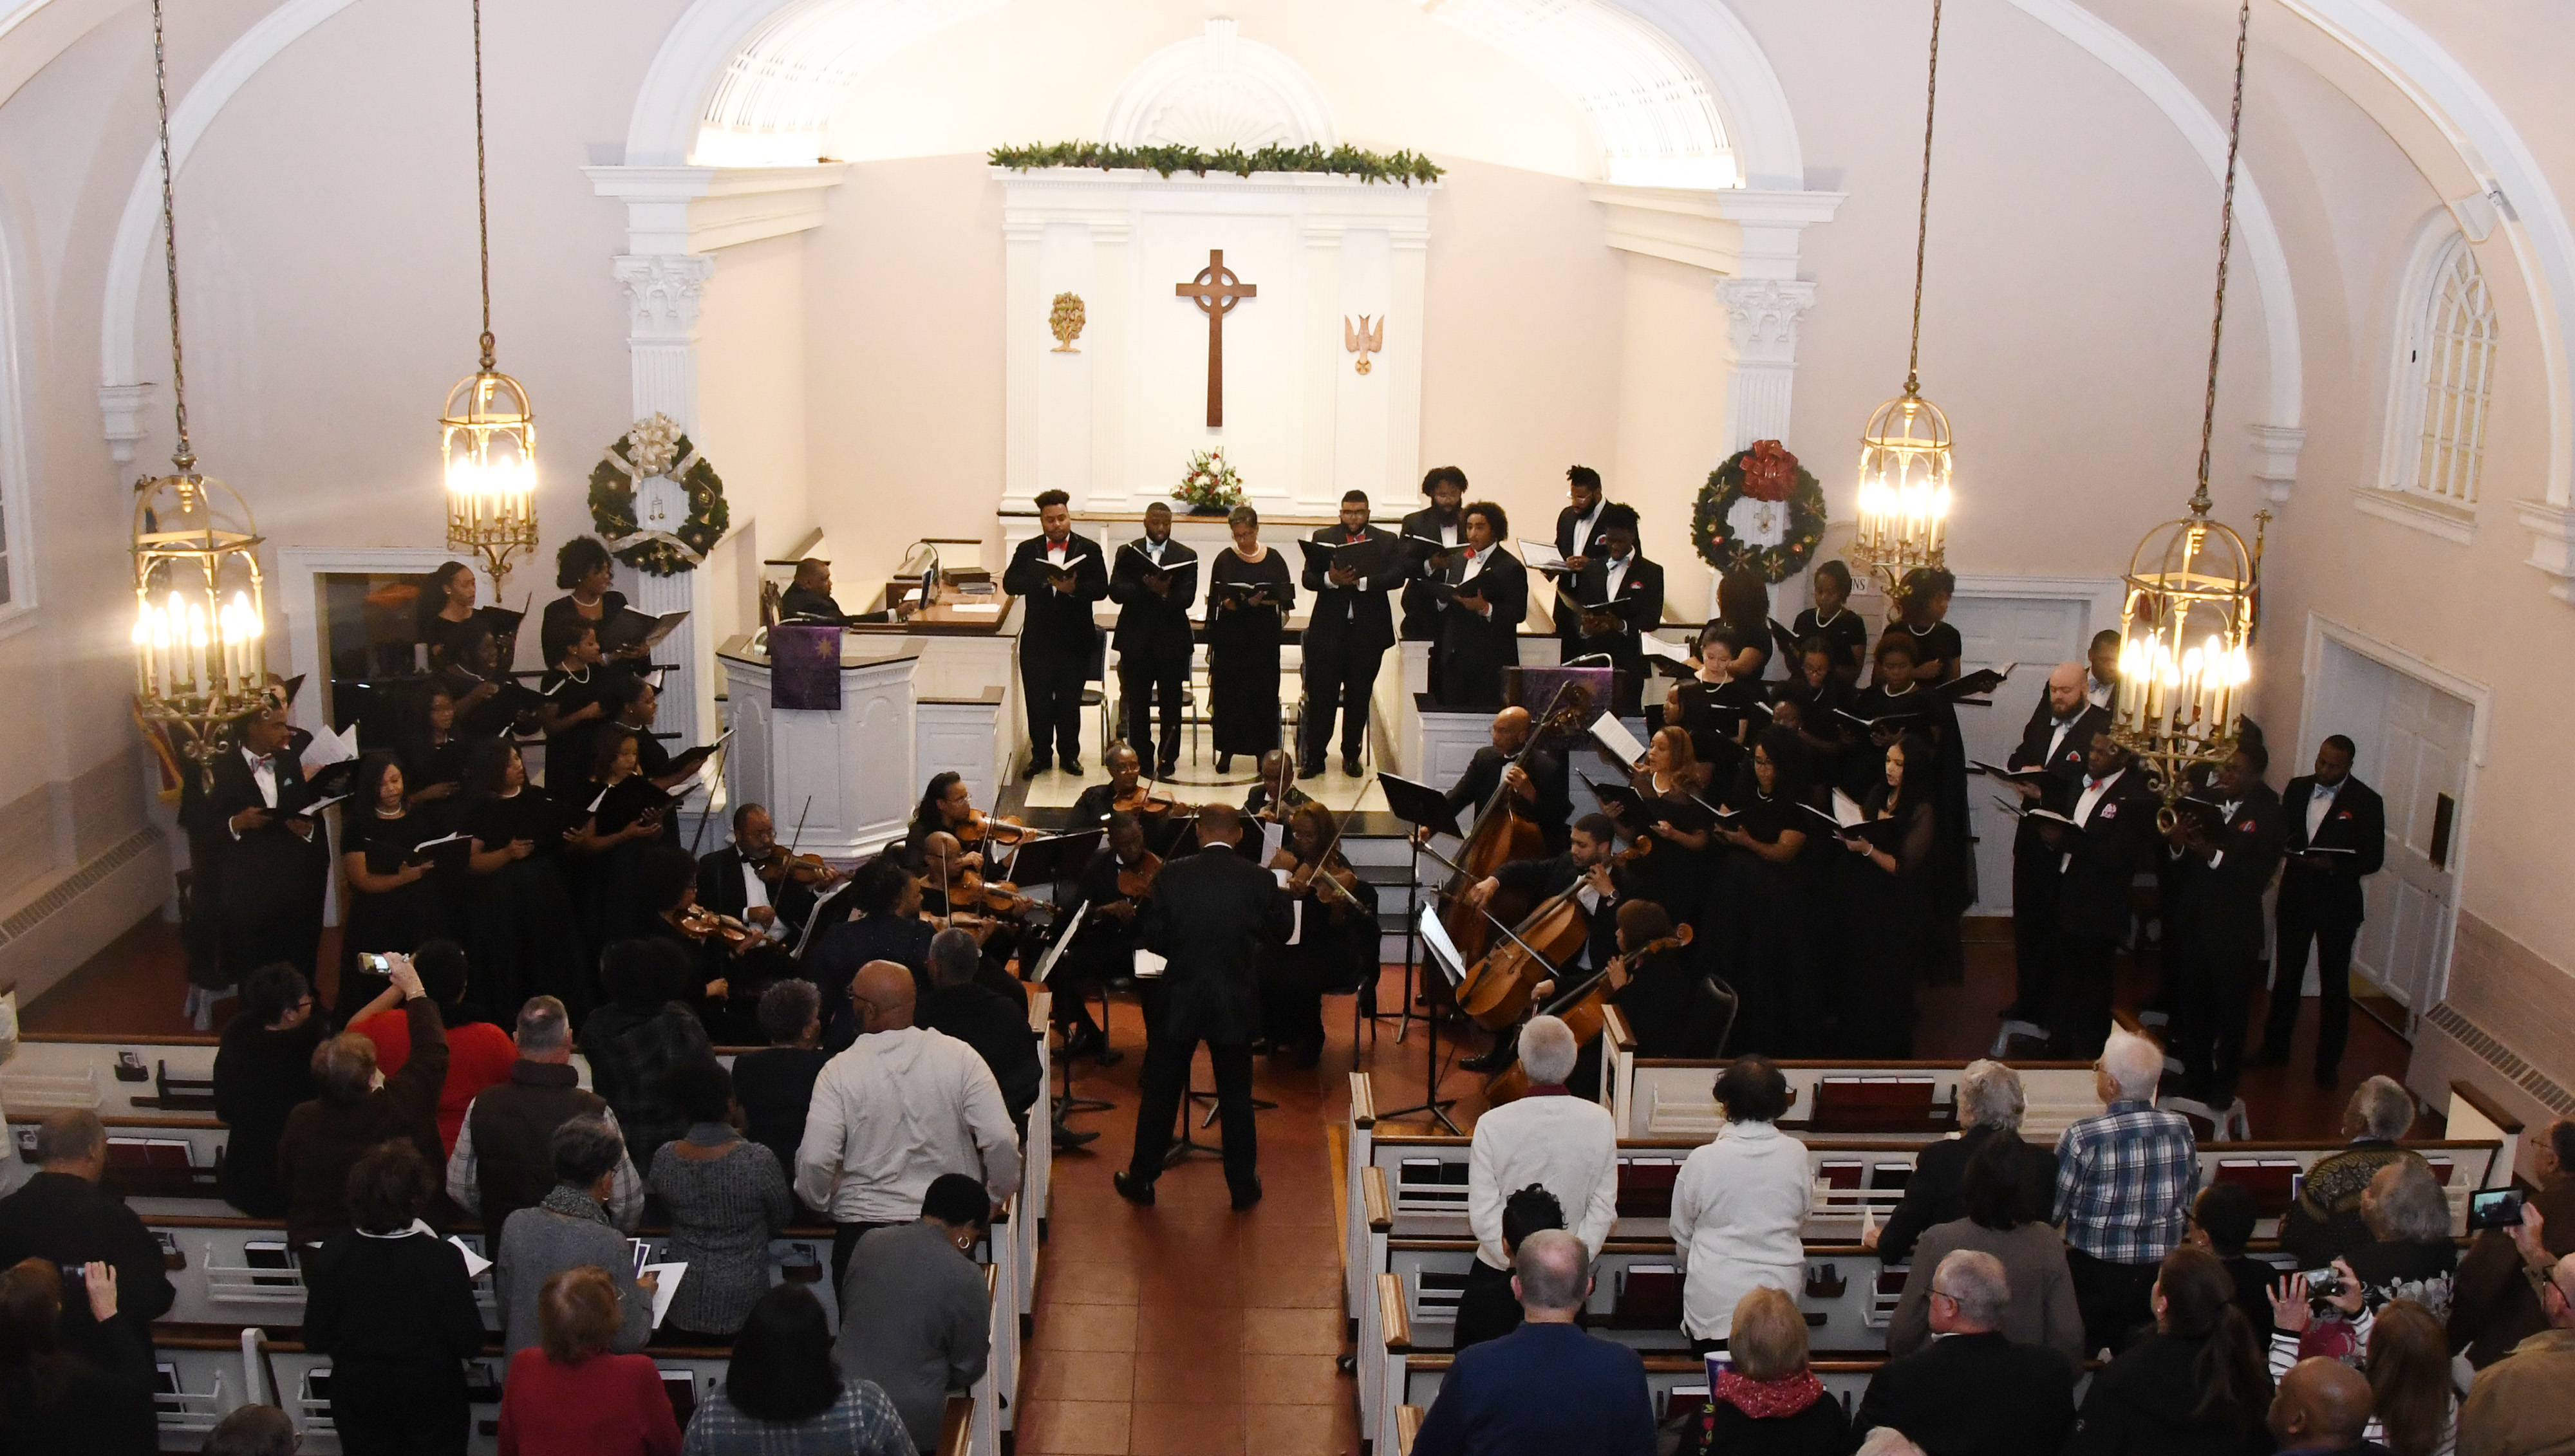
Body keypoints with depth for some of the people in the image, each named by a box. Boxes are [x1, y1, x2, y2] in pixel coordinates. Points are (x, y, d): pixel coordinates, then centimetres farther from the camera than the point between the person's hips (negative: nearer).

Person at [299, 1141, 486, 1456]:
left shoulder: (333, 1253, -17)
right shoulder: (442, 1259, -25)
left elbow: (315, 1341, -7)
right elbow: (469, 1344, -17)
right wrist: (463, 1289, -2)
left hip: (356, 1403, 2)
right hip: (432, 1405, -2)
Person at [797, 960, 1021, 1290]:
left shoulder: (838, 1072, -9)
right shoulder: (959, 1056, -7)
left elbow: (815, 1160, -15)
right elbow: (1001, 1139, -12)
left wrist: (819, 1203, 5)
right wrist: (1001, 1191, 6)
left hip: (862, 1227, -1)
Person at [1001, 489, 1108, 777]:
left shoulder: (1089, 549, 2)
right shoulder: (1028, 550, 5)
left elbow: (1102, 589, -6)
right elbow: (1010, 583, -6)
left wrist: (1074, 588, -24)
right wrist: (1043, 579, -21)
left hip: (1075, 642, -1)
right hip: (1037, 641, 1)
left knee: (1070, 701, 7)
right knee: (1037, 701, 5)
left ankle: (1069, 754, 20)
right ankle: (1040, 755, 17)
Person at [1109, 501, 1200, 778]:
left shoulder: (1186, 556, 3)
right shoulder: (1127, 552, 5)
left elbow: (1187, 598, -8)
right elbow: (1115, 591, -6)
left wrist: (1165, 592, -27)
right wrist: (1146, 586, -21)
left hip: (1172, 640, 0)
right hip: (1136, 640, 1)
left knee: (1171, 704, 4)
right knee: (1137, 704, 5)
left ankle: (1167, 760, 13)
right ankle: (1141, 757, 15)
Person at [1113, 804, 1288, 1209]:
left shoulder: (1172, 876, -11)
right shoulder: (1259, 879, -10)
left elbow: (1151, 937, -7)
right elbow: (1279, 929, 3)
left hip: (1180, 999, 0)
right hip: (1236, 1004, 1)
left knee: (1160, 1093, 13)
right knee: (1236, 1097, 13)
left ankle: (1142, 1180, 22)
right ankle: (1243, 1185, 20)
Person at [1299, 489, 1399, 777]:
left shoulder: (1387, 540, 6)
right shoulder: (1323, 537, 6)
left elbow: (1398, 577, -8)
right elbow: (1308, 578, -2)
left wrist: (1361, 580, -21)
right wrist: (1331, 579, -22)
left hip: (1369, 632, 1)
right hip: (1328, 629, 0)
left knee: (1359, 698, 9)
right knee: (1320, 697, -1)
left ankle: (1352, 756, 21)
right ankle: (1313, 757, 7)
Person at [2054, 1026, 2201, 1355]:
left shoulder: (2083, 1137, -17)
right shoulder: (2181, 1130, -4)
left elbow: (2051, 1213, -9)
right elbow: (2190, 1205, 8)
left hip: (2095, 1276, -4)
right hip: (2162, 1275, 4)